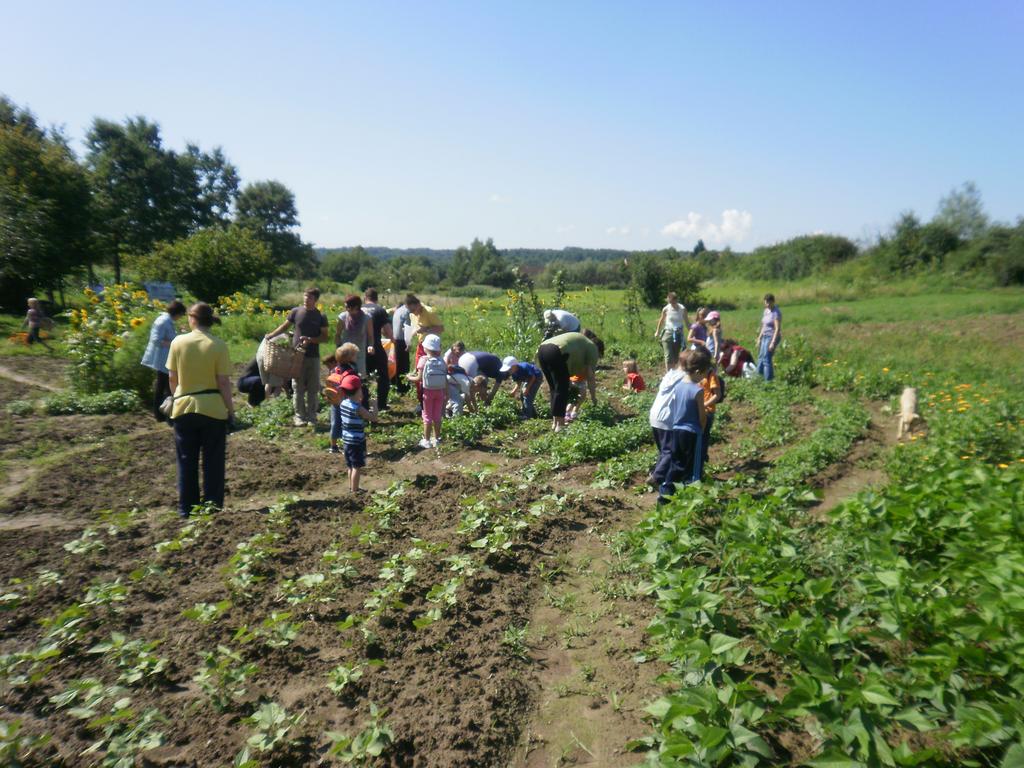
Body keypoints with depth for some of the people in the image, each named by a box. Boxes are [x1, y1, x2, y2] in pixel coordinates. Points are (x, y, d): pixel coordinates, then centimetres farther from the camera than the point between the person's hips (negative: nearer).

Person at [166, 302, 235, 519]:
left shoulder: (178, 342, -2)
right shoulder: (219, 346, -9)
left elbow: (172, 377, 3)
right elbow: (223, 382, -10)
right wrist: (231, 409, -1)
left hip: (184, 407, 2)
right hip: (213, 409, -2)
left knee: (187, 460, 13)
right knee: (213, 461, 8)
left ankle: (186, 507, 19)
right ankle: (212, 506, 13)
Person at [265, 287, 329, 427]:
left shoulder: (321, 317, 0)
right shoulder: (296, 312, 1)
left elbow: (324, 337, 0)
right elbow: (285, 326, 11)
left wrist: (310, 340, -16)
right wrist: (271, 335, -2)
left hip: (313, 357, 0)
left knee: (313, 389, 4)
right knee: (299, 388, 4)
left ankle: (311, 417, 13)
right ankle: (299, 416, 13)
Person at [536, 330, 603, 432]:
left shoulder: (581, 341, 35)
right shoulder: (592, 348, 12)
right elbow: (590, 376, 8)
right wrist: (593, 397, 16)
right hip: (556, 353, -8)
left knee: (554, 389, 16)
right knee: (562, 390, -1)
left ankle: (555, 422, 20)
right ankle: (560, 425, -2)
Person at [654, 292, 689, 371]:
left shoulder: (682, 309, -6)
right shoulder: (666, 309, -7)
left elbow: (686, 322, 6)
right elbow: (661, 320, 10)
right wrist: (657, 332, 20)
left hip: (678, 334, 2)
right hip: (668, 333, -2)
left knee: (676, 356, 8)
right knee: (668, 356, -8)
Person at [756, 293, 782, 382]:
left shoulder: (776, 312, -16)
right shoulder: (766, 311, 10)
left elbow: (777, 329, -20)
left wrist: (773, 343, -24)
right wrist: (759, 338, 17)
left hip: (772, 337, -9)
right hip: (765, 336, 9)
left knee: (766, 359, -10)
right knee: (761, 357, 15)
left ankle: (769, 380, -3)